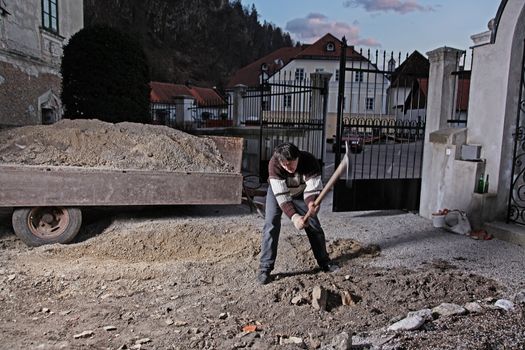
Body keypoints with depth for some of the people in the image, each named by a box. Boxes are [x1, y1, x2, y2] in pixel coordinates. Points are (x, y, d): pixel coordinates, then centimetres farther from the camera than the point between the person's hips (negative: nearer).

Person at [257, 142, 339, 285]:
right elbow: (281, 195, -38)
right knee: (271, 226, -16)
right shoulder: (274, 164, -37)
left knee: (314, 225, 4)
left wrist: (311, 203, -55)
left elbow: (312, 189, -33)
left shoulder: (309, 161, -35)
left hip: (299, 192, 2)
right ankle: (264, 268, -8)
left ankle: (324, 262, 23)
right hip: (277, 192, -1)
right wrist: (294, 217, -49)